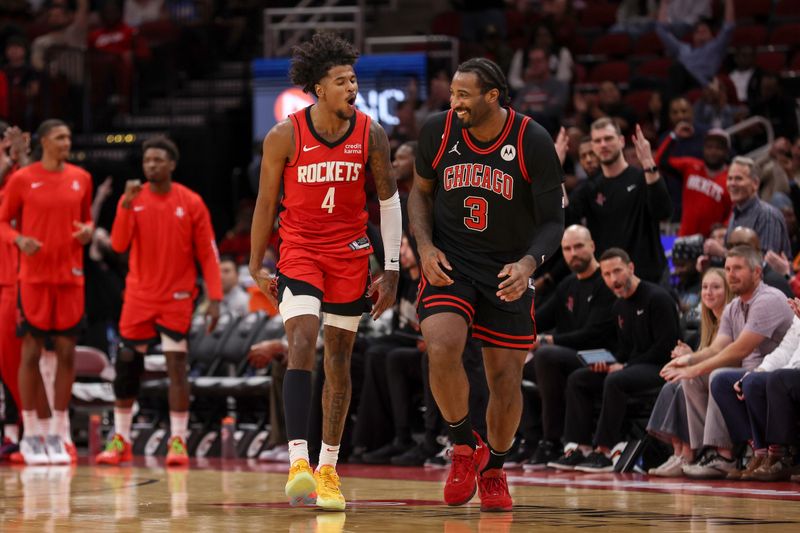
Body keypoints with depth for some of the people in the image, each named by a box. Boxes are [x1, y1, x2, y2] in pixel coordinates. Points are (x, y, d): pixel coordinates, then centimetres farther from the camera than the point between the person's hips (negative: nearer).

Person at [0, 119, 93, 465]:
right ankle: (31, 433, 7)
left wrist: (88, 231, -5)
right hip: (34, 277, -3)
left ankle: (58, 432, 12)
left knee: (67, 352, 4)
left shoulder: (81, 178, 7)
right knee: (31, 351, -1)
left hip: (71, 277, 4)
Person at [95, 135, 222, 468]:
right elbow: (119, 245, -8)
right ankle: (121, 440, 15)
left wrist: (214, 298, -10)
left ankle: (178, 441, -3)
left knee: (176, 366, -8)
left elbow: (207, 254, -3)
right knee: (126, 365, 4)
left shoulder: (191, 203, -4)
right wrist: (127, 205, -21)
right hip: (139, 297, 3)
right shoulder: (132, 199, 2)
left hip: (177, 298, -2)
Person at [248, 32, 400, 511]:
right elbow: (266, 201, 0)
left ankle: (328, 467, 19)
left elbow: (389, 199, 4)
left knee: (339, 360, 8)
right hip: (300, 250, -2)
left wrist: (392, 269, 2)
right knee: (302, 344, -21)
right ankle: (299, 462, -27)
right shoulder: (285, 136, -11)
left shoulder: (371, 134, -5)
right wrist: (257, 267, 3)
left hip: (351, 254, 3)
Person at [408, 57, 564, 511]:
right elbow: (421, 191, 10)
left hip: (508, 271, 0)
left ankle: (494, 470, 28)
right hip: (450, 263, 0)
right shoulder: (439, 131, -8)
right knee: (441, 349, -25)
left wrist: (529, 263, -27)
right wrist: (425, 247, -7)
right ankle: (465, 448, -2)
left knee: (507, 378, 2)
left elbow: (552, 222, -8)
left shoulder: (533, 142, -14)